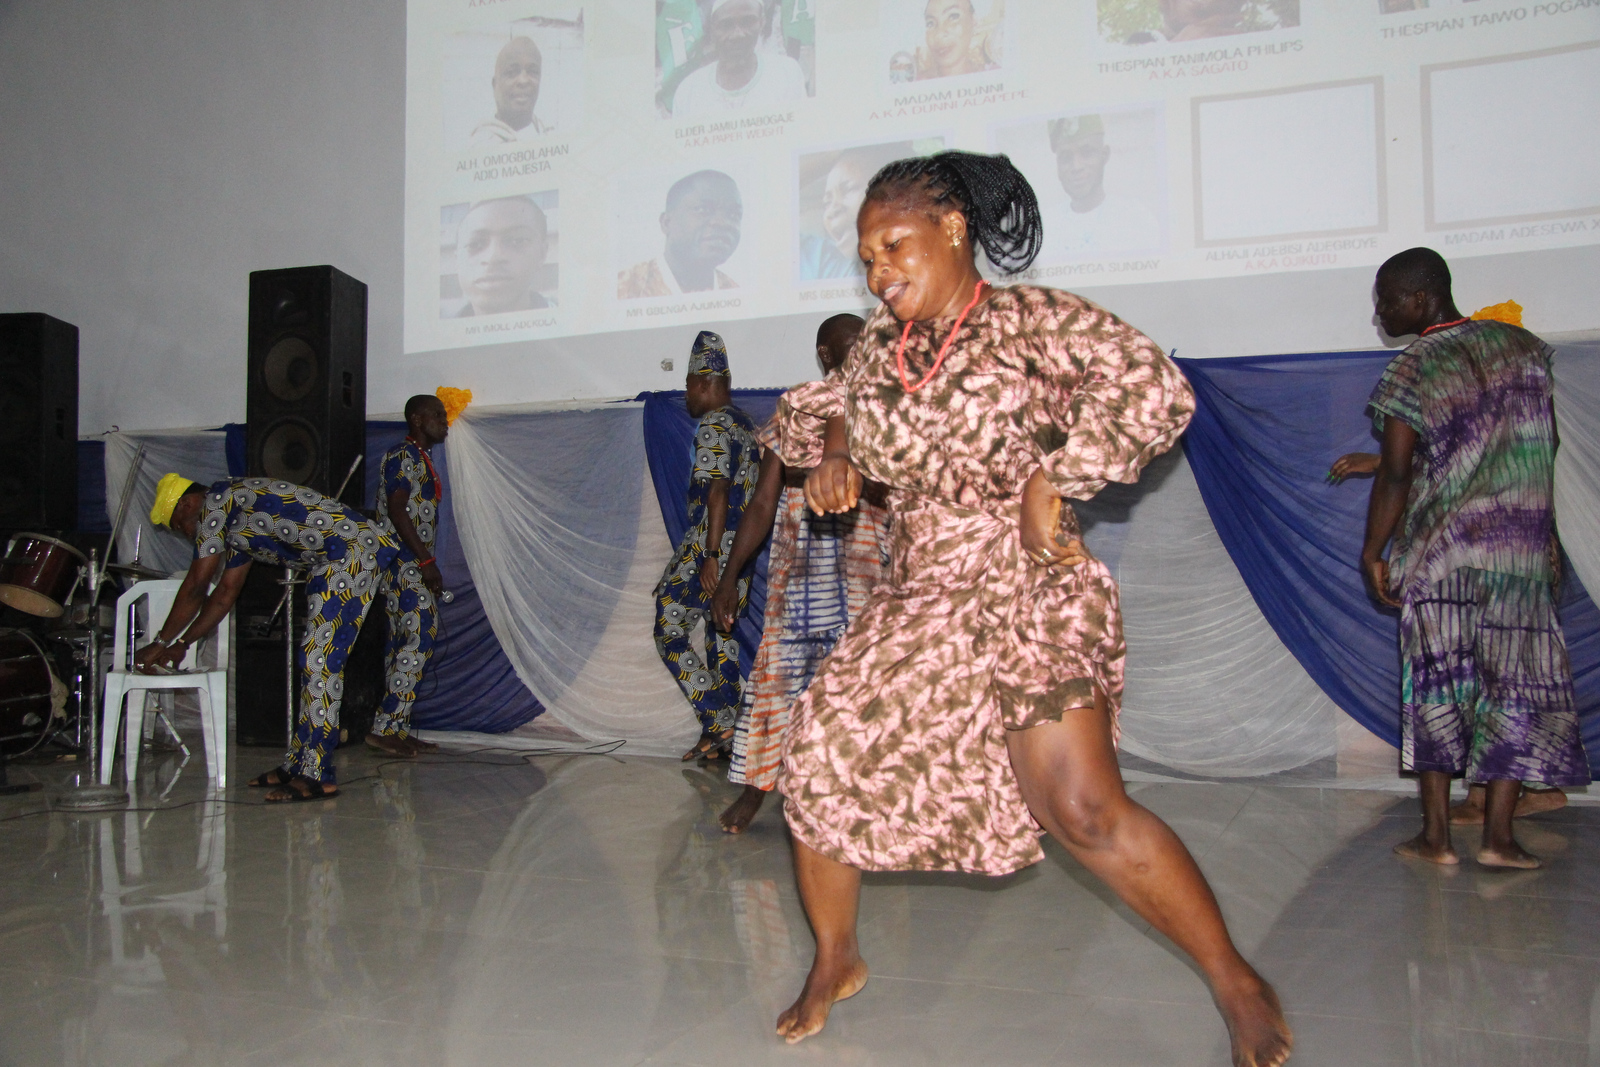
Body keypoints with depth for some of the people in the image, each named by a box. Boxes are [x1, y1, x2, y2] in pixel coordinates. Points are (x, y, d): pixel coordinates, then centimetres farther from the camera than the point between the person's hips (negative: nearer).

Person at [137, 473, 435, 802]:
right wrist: (181, 644, 33)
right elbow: (225, 594, 32)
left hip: (351, 552, -11)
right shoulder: (234, 525, 27)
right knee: (317, 661, 13)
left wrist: (160, 643, 7)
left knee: (319, 659, -10)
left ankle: (315, 775, -7)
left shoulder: (216, 502, -2)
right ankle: (298, 764, 19)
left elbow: (196, 586, -3)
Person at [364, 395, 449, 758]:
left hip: (414, 564, 10)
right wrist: (426, 561, -21)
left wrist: (428, 566, 19)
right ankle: (384, 727, -11)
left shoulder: (422, 459, 21)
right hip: (400, 560, -10)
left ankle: (397, 730, 11)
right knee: (421, 637, -13)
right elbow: (396, 510, -18)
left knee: (404, 644, 8)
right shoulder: (402, 456, -8)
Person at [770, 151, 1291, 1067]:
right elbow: (839, 401, 28)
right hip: (915, 604, 7)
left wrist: (1052, 483, -18)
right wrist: (834, 448, 5)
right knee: (818, 765, 3)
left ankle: (1238, 983, 5)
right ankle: (837, 963, 27)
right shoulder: (884, 339, 11)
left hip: (1025, 594, -6)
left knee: (1083, 811, -17)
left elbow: (1157, 392, -16)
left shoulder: (1036, 319, -6)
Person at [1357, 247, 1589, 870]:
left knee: (1436, 685, 6)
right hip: (1521, 550, 3)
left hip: (1439, 553, -3)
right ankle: (1498, 836, 6)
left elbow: (1396, 474, -12)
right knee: (1516, 683, 8)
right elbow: (1547, 442, 14)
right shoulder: (1521, 346, 7)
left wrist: (1372, 553, -4)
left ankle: (1436, 836, 9)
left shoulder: (1413, 370, -9)